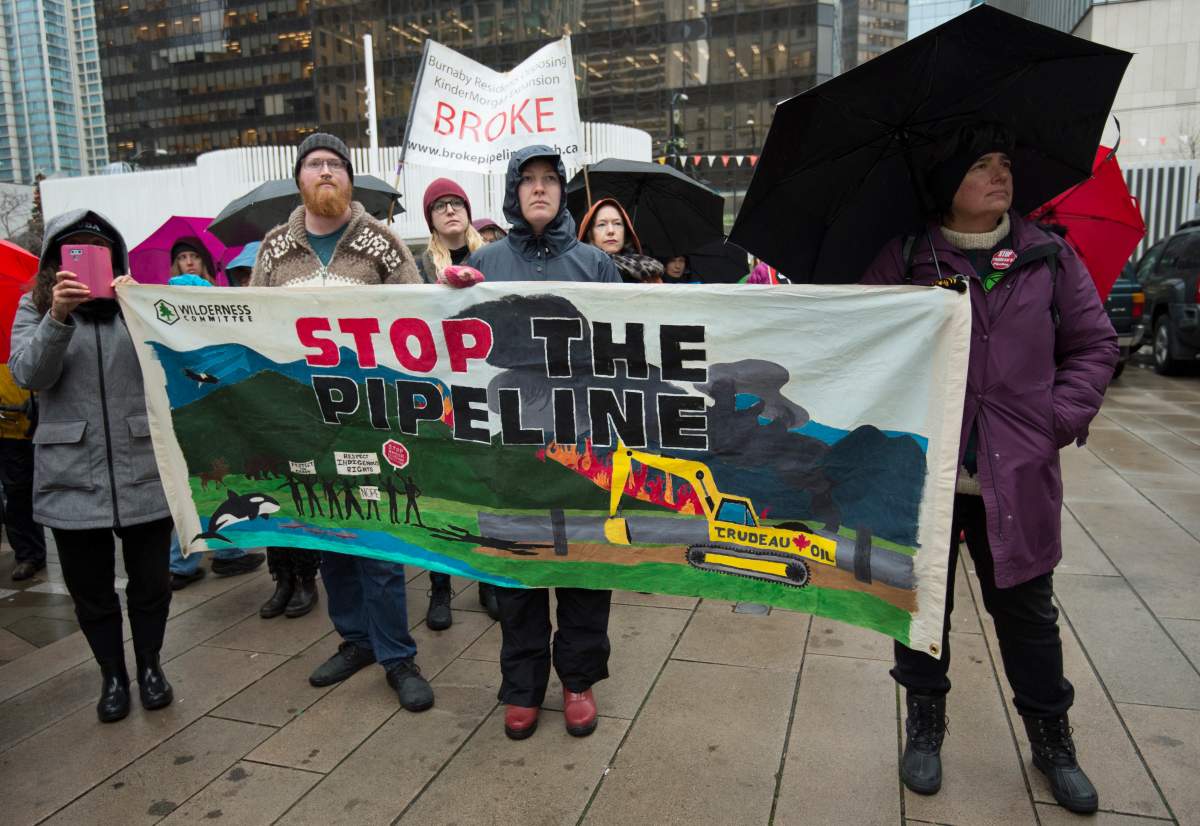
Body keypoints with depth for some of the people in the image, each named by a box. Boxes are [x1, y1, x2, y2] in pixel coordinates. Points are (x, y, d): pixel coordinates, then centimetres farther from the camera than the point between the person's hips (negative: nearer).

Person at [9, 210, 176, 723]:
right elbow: (28, 374, -8)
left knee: (150, 579, 10)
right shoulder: (34, 308, 6)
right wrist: (58, 316, -22)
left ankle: (150, 666, 31)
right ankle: (113, 675, 30)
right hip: (71, 476, 0)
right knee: (90, 588, 11)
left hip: (144, 469, 0)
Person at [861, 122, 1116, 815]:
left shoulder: (1047, 256, 5)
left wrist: (1062, 417, -3)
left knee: (1027, 608, 13)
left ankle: (1051, 737, 34)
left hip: (1017, 473, 1)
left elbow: (1095, 343, 9)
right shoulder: (905, 260, 0)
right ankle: (925, 721, 32)